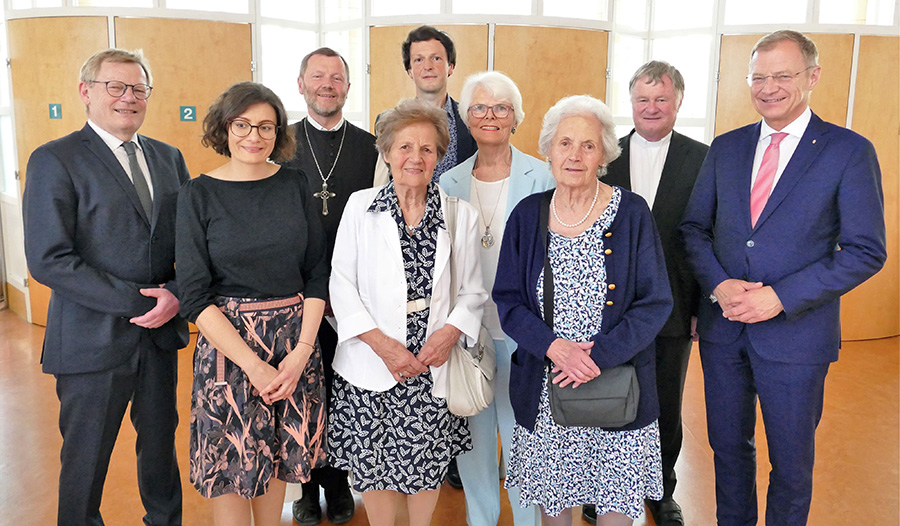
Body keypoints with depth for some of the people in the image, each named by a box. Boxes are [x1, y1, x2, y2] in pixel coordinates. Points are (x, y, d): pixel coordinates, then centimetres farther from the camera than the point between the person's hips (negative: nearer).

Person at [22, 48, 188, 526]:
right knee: (85, 459, 12)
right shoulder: (54, 160, -8)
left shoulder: (168, 158, 9)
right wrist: (138, 301, -17)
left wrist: (176, 294, -11)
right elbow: (49, 260, -15)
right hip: (93, 339, -5)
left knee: (160, 445, 20)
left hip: (161, 330, 5)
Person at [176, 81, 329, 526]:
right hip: (227, 342, -2)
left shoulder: (294, 186, 2)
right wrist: (253, 365, -15)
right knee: (232, 461, 7)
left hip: (296, 340, 3)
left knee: (277, 453, 15)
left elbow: (316, 275, 2)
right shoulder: (199, 194, -5)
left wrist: (301, 352, -9)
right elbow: (195, 295, -9)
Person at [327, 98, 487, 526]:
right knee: (374, 464, 9)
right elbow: (341, 283, -2)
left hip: (434, 363, 1)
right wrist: (384, 345, -12)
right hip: (371, 364, 0)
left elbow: (472, 291, 5)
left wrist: (449, 333, -14)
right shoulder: (360, 206, 1)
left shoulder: (461, 215, 3)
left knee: (428, 462, 11)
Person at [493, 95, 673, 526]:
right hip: (544, 390, 2)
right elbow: (508, 301, 0)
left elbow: (655, 304, -7)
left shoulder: (631, 213, -5)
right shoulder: (528, 215, 1)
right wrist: (555, 347, -17)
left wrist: (599, 356, -18)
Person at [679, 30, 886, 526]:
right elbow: (694, 228, 8)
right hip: (723, 327, 4)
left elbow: (866, 252, -9)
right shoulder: (726, 147, 5)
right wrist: (718, 285, -11)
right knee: (728, 446, 19)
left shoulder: (849, 151, -7)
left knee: (791, 462, 13)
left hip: (796, 332, -3)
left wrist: (781, 297, -18)